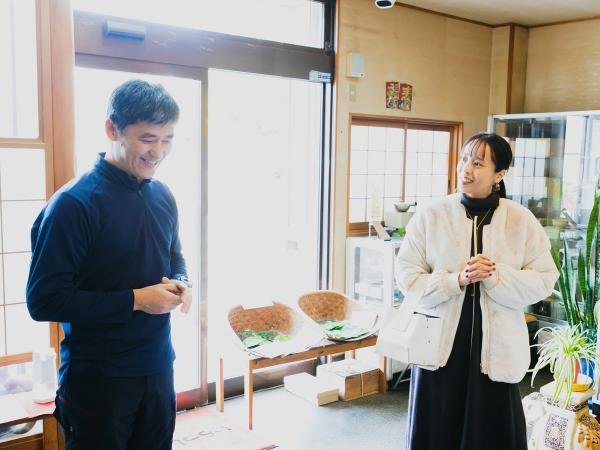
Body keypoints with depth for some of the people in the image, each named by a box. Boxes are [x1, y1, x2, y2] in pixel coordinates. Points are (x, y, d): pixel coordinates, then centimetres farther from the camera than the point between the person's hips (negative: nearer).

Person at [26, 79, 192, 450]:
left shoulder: (163, 196, 4)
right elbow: (44, 300, -18)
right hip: (98, 378, -6)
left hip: (159, 366, 7)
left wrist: (180, 283, -4)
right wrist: (136, 299, -21)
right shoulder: (74, 204, -17)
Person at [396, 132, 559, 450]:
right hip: (438, 343, 0)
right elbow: (407, 276, -5)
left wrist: (495, 276, -18)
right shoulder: (431, 215, -3)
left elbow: (544, 281, -3)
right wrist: (458, 280, -18)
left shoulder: (522, 221, -2)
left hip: (495, 346, 0)